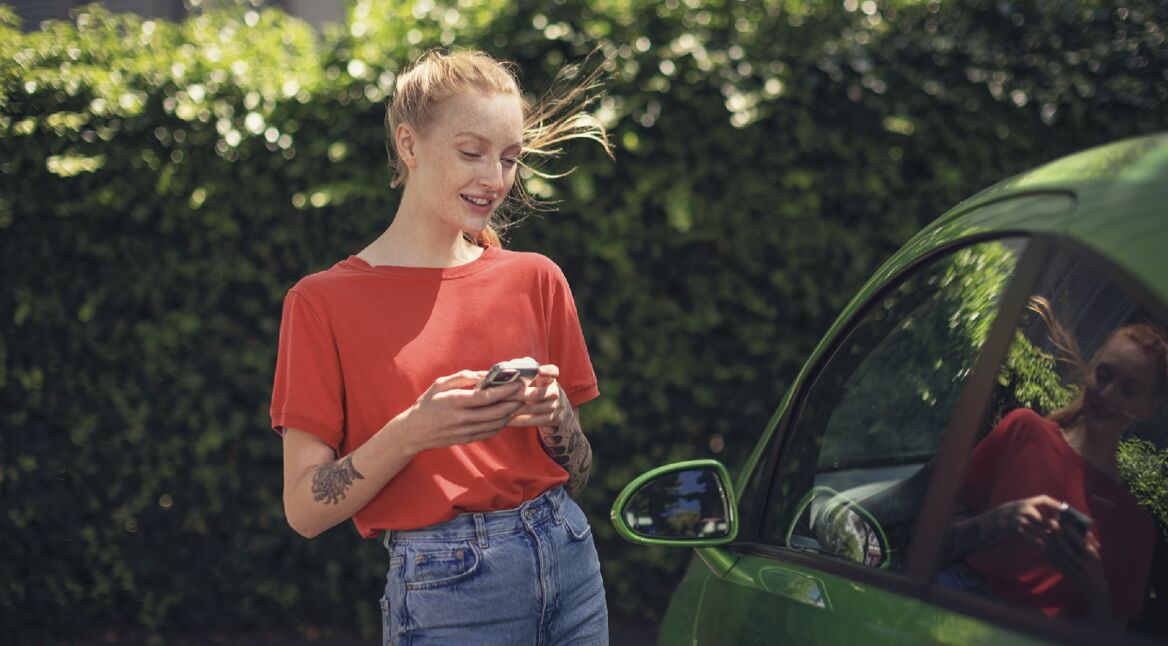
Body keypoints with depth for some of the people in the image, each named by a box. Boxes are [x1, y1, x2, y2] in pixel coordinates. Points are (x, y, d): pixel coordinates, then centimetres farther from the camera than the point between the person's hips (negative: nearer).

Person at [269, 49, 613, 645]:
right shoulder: (325, 301, -6)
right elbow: (305, 511, -9)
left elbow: (576, 477, 9)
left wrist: (554, 416, -11)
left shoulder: (534, 279, 4)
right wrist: (412, 433, -23)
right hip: (444, 591, -4)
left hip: (569, 566, 4)